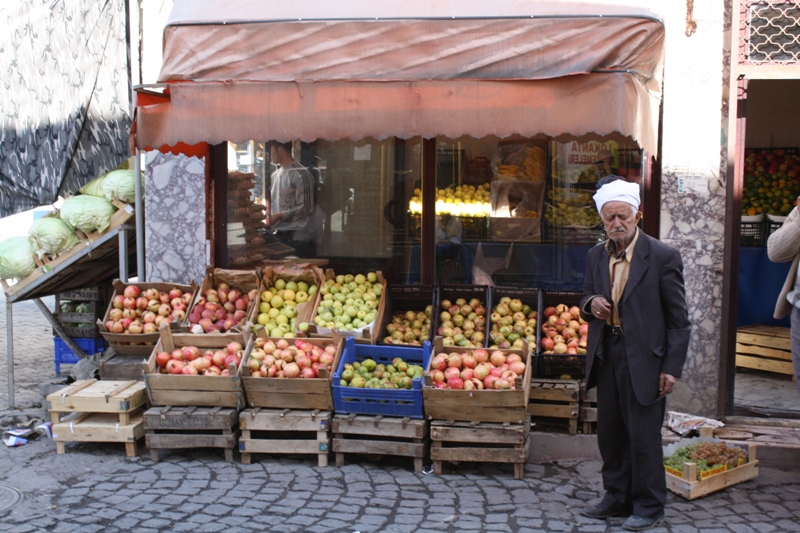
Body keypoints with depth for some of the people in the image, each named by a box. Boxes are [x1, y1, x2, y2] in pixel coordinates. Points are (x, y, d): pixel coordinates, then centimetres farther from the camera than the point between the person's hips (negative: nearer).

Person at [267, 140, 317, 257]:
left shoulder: (301, 174, -10)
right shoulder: (275, 175, 14)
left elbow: (306, 208, -14)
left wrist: (279, 216, -16)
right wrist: (268, 214, 2)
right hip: (279, 236, 7)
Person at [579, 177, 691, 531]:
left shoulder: (663, 257, -8)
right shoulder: (596, 256, 9)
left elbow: (679, 319, -7)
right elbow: (586, 298, 20)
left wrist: (671, 367, -12)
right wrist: (590, 304, -5)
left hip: (644, 359, -6)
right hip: (606, 356, 6)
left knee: (644, 436, 1)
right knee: (610, 432, 14)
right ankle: (617, 498, 29)